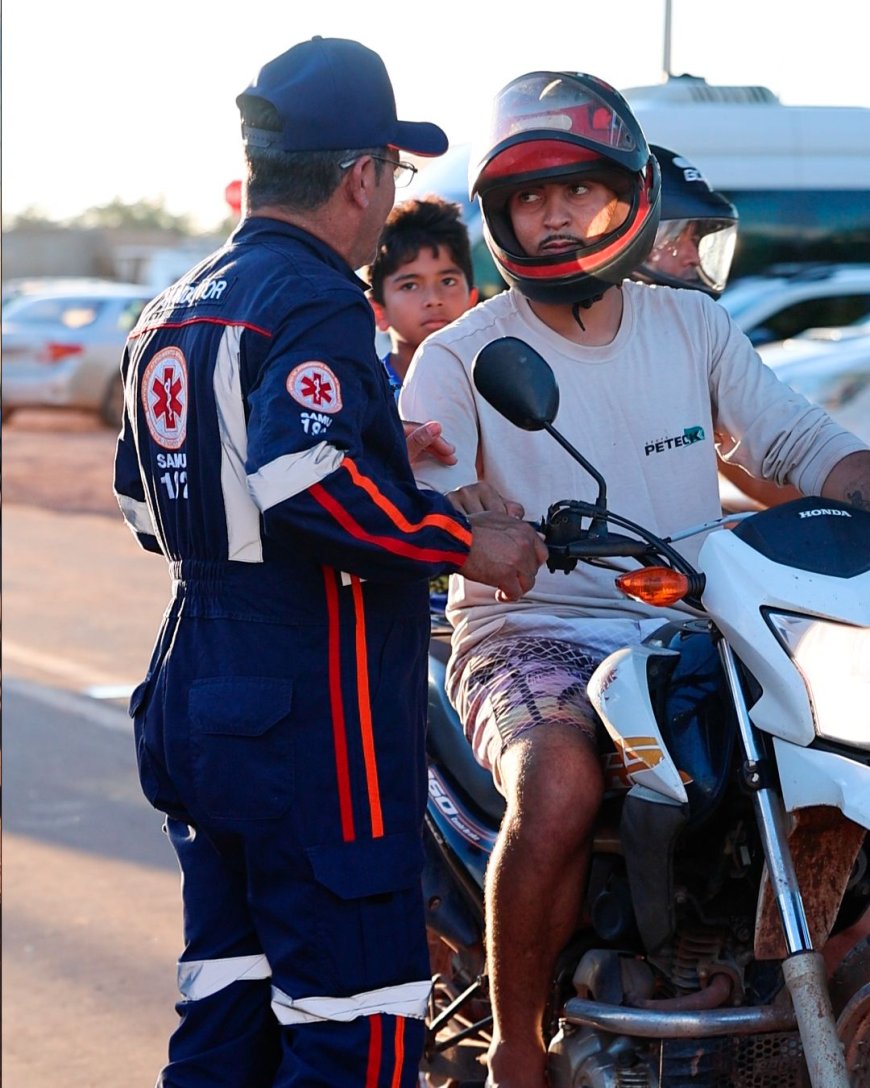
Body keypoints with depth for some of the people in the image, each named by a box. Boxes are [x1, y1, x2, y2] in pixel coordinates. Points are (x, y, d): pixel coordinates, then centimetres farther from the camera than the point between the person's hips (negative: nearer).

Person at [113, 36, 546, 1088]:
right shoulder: (315, 303, -13)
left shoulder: (172, 311, 16)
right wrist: (466, 543, -18)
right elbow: (303, 478, -29)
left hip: (192, 705, 10)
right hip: (312, 722, -10)